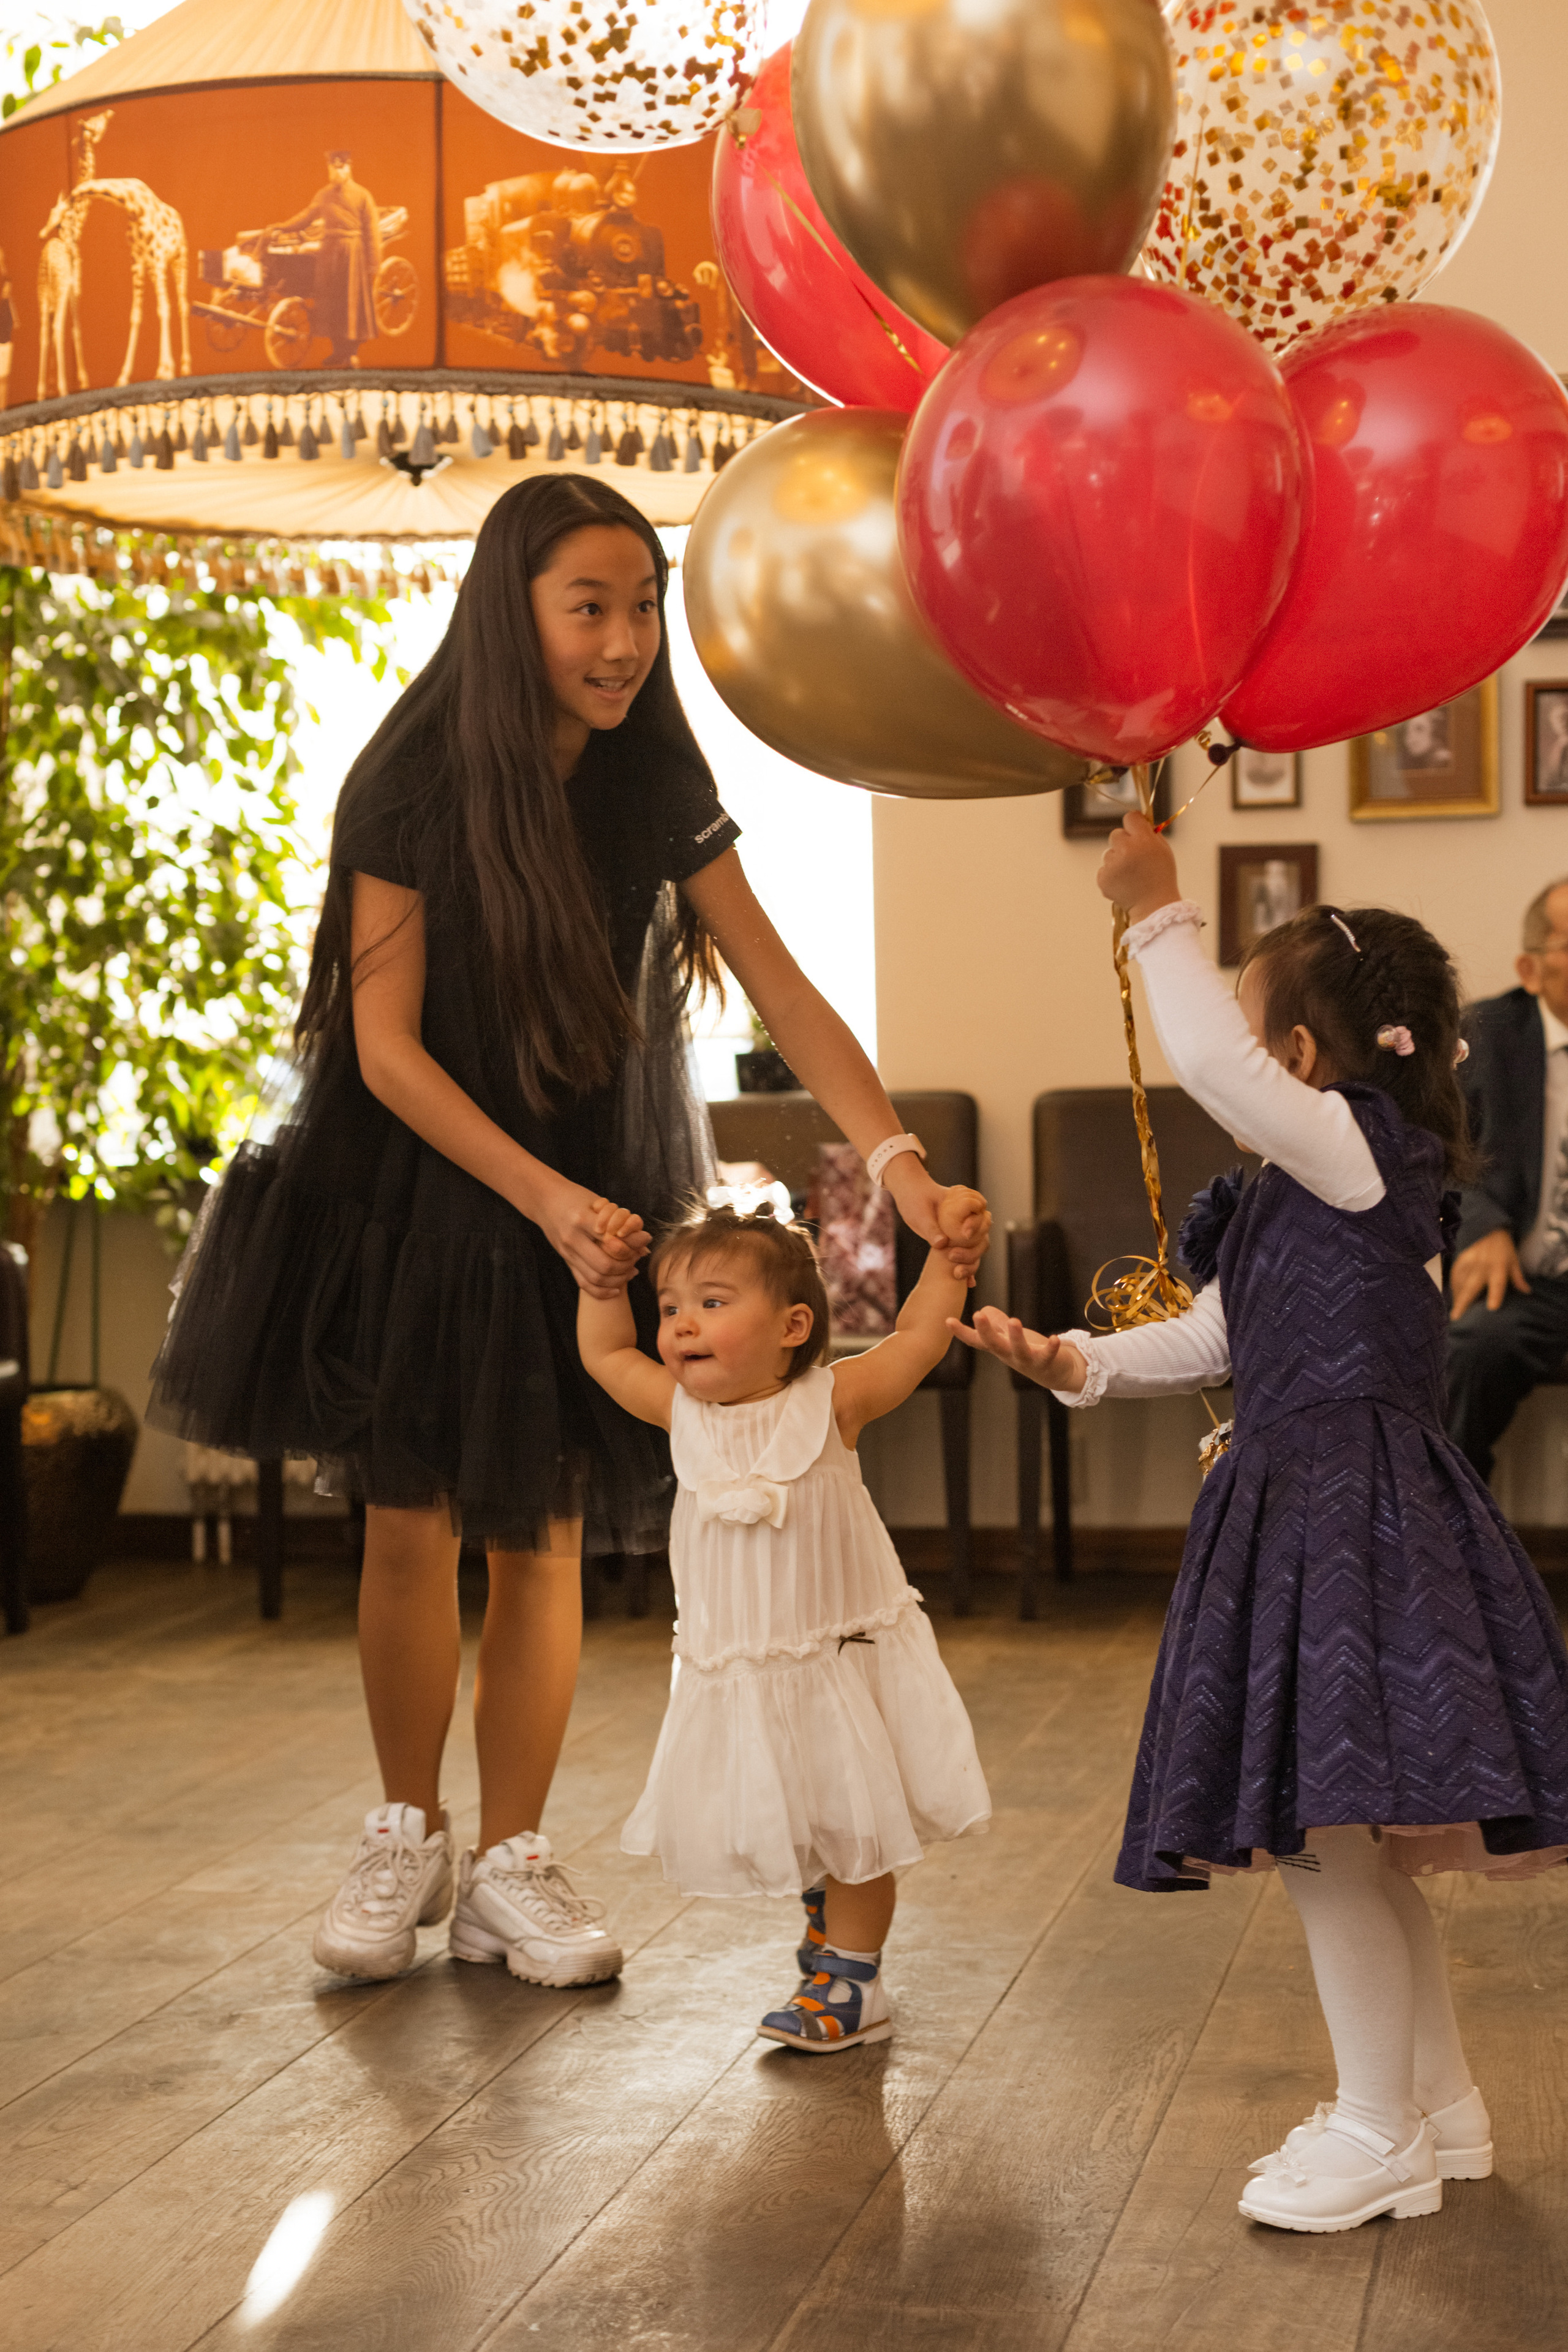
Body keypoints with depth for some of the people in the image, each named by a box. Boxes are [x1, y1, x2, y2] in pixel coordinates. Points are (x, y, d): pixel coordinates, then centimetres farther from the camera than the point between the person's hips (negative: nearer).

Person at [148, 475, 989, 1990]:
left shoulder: (655, 787, -4)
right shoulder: (415, 784, -14)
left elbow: (785, 996, -7)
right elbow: (384, 1044, -14)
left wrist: (904, 1169, -20)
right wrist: (539, 1194, -23)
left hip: (590, 1197, 3)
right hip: (415, 1189, -2)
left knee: (542, 1534, 3)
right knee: (408, 1524, 1)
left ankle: (509, 1866, 15)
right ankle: (405, 1841, 21)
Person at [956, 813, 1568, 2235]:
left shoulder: (1361, 1149, -11)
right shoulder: (1296, 1193, 17)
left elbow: (1213, 1064, -26)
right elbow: (1213, 1338, 25)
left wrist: (1158, 915, -18)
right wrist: (1079, 1364, 16)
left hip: (1356, 1518, -10)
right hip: (1304, 1511, 10)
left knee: (1319, 1834, -7)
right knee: (1357, 1845, 16)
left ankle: (1380, 2132, 6)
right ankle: (1442, 2106, 28)